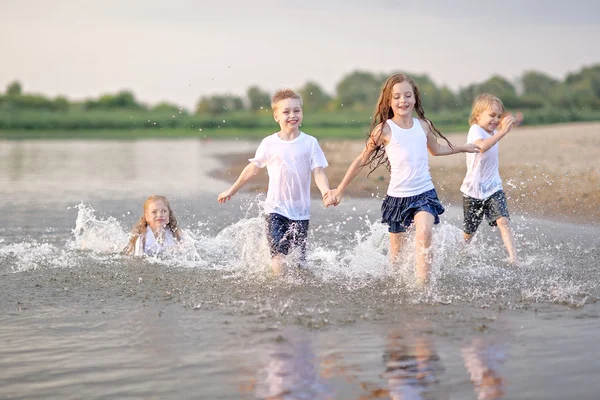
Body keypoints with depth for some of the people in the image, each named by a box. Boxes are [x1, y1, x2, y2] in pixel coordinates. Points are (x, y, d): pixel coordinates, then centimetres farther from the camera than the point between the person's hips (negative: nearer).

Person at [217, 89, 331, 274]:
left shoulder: (310, 142, -1)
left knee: (299, 260, 2)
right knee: (278, 259, -15)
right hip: (276, 208, -1)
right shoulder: (269, 143, 0)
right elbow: (252, 168, 12)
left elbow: (319, 172, -7)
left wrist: (326, 191, -27)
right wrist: (232, 190, 20)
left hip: (301, 211, 1)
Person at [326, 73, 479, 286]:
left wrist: (464, 148, 36)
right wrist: (339, 190, 3)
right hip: (397, 197, -1)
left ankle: (422, 284, -27)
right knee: (397, 255, 9)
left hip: (425, 193, 1)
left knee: (424, 233, -27)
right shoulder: (385, 129, -8)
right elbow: (361, 161, 1)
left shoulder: (424, 125, 3)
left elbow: (436, 149, 26)